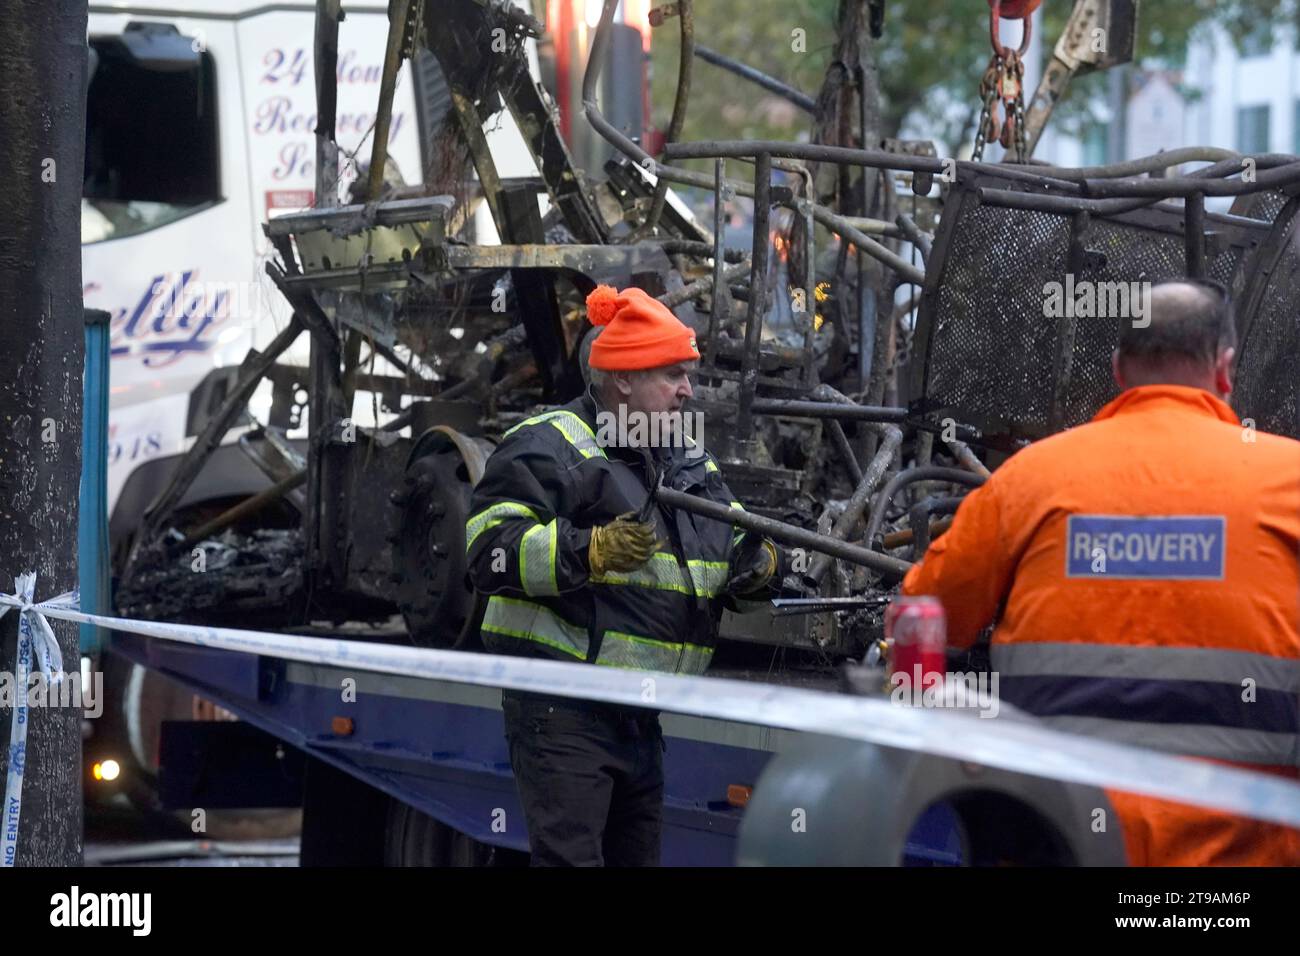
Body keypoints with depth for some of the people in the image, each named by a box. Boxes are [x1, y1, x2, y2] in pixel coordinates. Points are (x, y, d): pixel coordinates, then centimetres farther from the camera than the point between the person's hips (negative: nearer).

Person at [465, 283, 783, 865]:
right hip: (561, 710, -9)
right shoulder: (551, 446, -7)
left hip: (641, 717, 9)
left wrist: (758, 569, 0)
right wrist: (590, 552, -29)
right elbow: (491, 550, -17)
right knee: (569, 858, -16)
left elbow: (742, 561, 25)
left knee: (637, 856, 13)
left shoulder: (691, 462, 19)